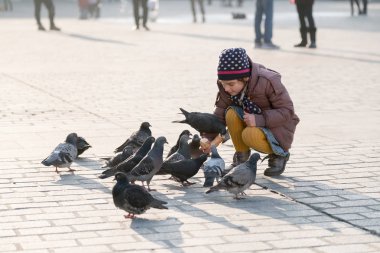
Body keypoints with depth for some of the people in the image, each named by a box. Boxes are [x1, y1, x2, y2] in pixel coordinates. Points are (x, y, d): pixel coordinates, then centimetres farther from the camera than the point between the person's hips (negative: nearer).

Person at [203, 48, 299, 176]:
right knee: (231, 114, -24)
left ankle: (279, 155, -4)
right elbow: (220, 112, -7)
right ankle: (241, 158, -6)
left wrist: (259, 120, -36)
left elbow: (287, 111, -23)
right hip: (256, 123, 5)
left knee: (250, 135, -34)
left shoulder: (268, 82, -27)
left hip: (278, 129, -5)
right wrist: (208, 138, -21)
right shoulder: (226, 85, -11)